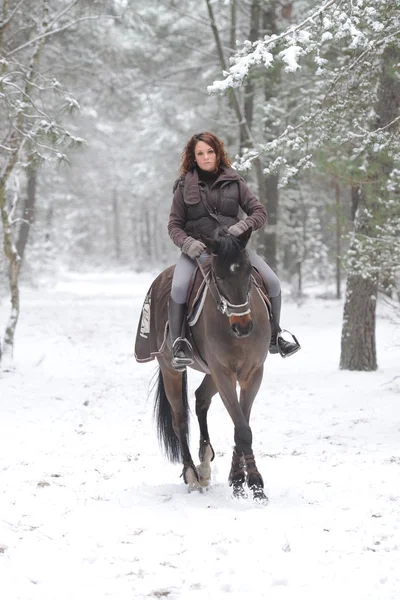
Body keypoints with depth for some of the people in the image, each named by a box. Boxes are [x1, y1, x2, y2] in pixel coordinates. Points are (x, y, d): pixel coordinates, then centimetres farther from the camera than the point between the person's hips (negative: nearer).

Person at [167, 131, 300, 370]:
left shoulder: (234, 181, 5)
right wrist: (187, 243, -16)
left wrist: (243, 226, -18)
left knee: (272, 282, -11)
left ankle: (274, 336, 9)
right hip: (197, 249, -2)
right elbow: (174, 225, 5)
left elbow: (259, 212, 3)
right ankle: (179, 342, -19)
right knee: (179, 287, -31)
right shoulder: (185, 186, 3)